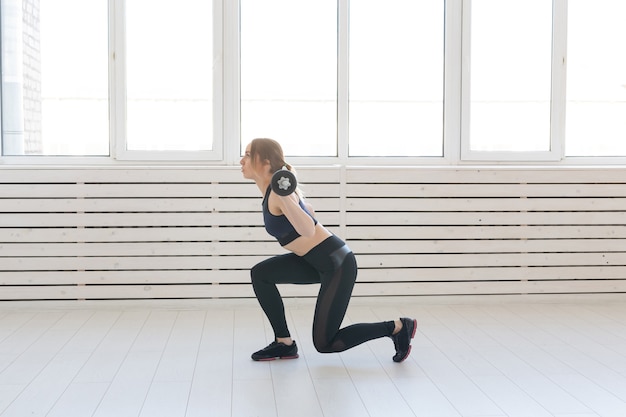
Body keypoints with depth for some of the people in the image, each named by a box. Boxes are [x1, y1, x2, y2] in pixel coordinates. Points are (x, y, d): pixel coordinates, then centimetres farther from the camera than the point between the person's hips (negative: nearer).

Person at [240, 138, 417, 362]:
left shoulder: (278, 192, -19)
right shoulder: (272, 191, 9)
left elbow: (308, 230, -35)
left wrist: (284, 198, -44)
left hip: (337, 264, -9)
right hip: (317, 261, 9)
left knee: (325, 343, -4)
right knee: (260, 273, 7)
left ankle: (398, 327, 6)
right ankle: (284, 343, 13)